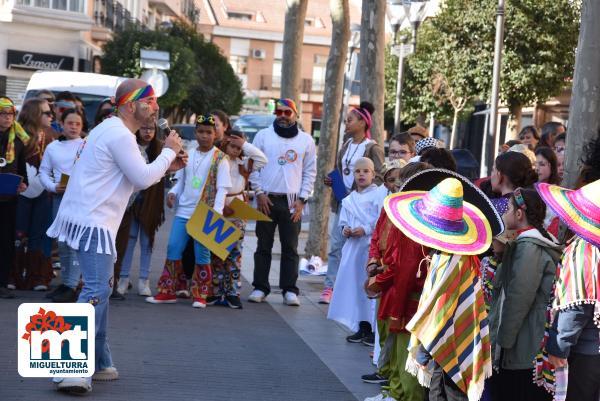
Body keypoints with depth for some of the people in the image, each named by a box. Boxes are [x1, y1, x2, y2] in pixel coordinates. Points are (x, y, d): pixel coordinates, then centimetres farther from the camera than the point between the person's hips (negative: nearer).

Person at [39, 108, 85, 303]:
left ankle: (72, 287, -11)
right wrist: (53, 186, -6)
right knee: (62, 242, 11)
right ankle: (65, 282, 23)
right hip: (60, 197, 5)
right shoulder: (52, 147, 13)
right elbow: (44, 172, 12)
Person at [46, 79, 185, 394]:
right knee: (96, 292, -16)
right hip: (92, 223, -11)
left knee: (101, 288, 15)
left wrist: (166, 166, 13)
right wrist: (169, 151, -2)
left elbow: (134, 177, 23)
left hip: (88, 219, 11)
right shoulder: (120, 135, -15)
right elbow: (142, 178, -15)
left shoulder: (112, 131, 19)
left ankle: (98, 363, 22)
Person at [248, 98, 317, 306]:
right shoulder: (263, 135, 5)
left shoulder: (306, 140, 7)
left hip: (292, 201, 0)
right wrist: (259, 193, -4)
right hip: (267, 199, 0)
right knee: (264, 246, 5)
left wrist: (302, 199, -1)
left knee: (290, 248, 1)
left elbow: (310, 172, 8)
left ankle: (290, 290, 4)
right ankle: (260, 288, 11)